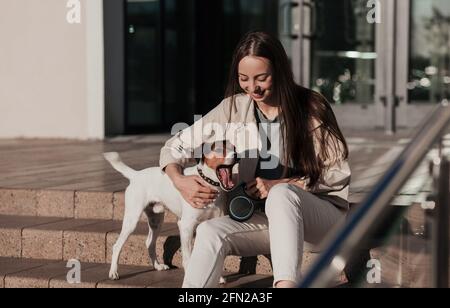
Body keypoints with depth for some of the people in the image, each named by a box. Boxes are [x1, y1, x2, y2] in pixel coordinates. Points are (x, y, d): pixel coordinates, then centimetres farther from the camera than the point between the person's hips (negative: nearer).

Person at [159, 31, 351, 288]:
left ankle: (286, 283, -52)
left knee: (281, 195, -37)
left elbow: (339, 173, -5)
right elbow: (175, 147, 6)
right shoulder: (235, 108, 2)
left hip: (322, 213, -3)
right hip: (266, 218, 4)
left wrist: (279, 186, -17)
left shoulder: (311, 107, -6)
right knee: (210, 232, -26)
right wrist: (180, 181, -17)